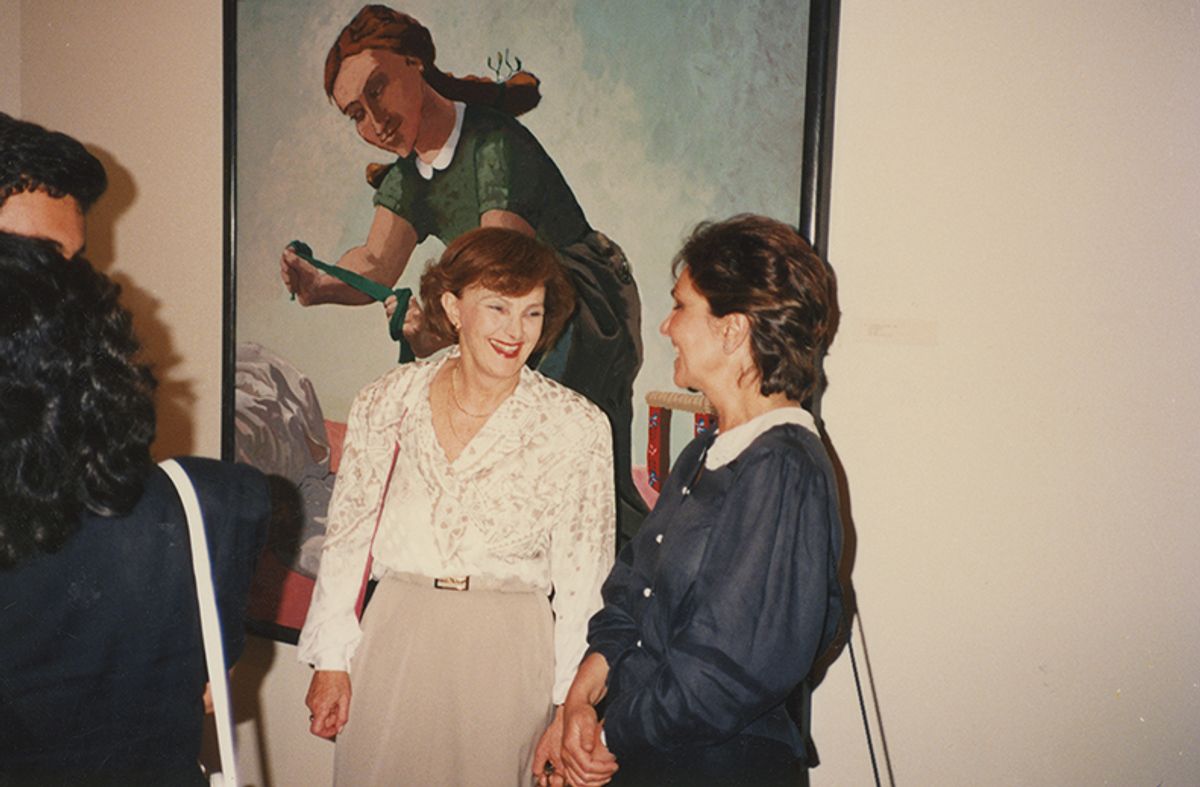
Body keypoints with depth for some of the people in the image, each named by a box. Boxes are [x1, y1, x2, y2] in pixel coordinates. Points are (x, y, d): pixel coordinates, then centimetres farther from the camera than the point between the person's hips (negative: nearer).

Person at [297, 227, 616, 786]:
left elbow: (583, 577, -3)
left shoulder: (576, 426, -6)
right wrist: (331, 659, 4)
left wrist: (571, 704, -4)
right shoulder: (390, 399, 0)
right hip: (394, 640, 2)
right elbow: (347, 533, 6)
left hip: (506, 654, -1)